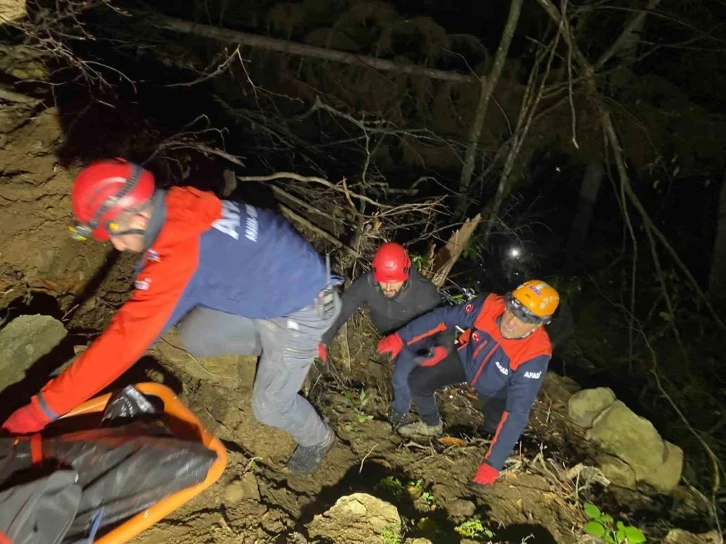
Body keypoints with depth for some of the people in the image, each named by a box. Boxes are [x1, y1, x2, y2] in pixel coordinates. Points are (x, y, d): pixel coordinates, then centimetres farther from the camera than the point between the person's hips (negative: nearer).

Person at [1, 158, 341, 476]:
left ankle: (317, 440, 39)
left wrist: (42, 408, -20)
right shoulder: (181, 208, -8)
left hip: (300, 309, -8)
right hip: (277, 279, 8)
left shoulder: (177, 252, -33)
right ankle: (278, 352, 29)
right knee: (195, 337, 12)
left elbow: (126, 339, -30)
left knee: (268, 407, 6)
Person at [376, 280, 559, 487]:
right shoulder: (490, 305, -35)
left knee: (495, 433, -12)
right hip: (467, 359, 2)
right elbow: (443, 317, -21)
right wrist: (400, 337, -18)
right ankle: (431, 425, 27)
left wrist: (493, 464, -33)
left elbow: (517, 412, -35)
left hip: (497, 390, -2)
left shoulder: (534, 355, -39)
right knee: (418, 381, -5)